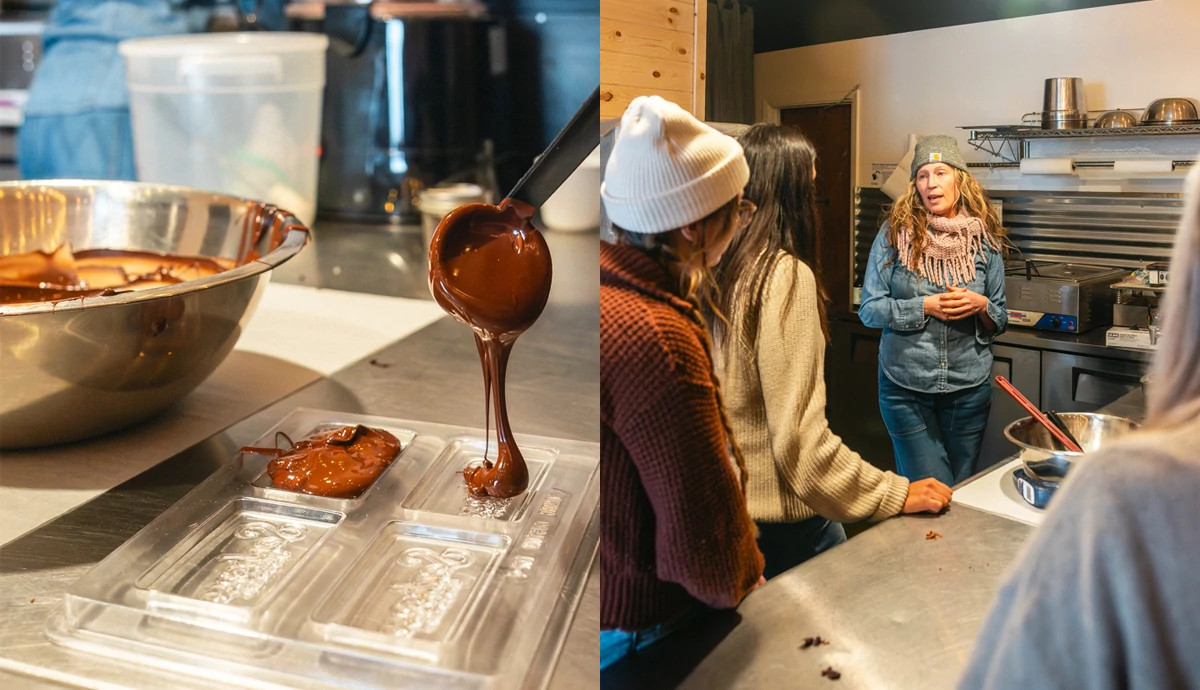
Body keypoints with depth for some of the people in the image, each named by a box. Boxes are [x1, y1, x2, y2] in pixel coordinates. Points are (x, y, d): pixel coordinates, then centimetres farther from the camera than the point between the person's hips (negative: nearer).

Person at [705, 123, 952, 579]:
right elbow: (800, 439, -22)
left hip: (724, 503, 7)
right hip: (779, 519, -7)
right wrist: (896, 495, -14)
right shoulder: (786, 276, -20)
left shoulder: (713, 270, 1)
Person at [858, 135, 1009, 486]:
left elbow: (1000, 322, 8)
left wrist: (980, 306, -13)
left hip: (969, 387, 3)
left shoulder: (985, 240, 2)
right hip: (905, 387, -2)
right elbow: (869, 309, -7)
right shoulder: (895, 233, -4)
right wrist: (926, 306, -18)